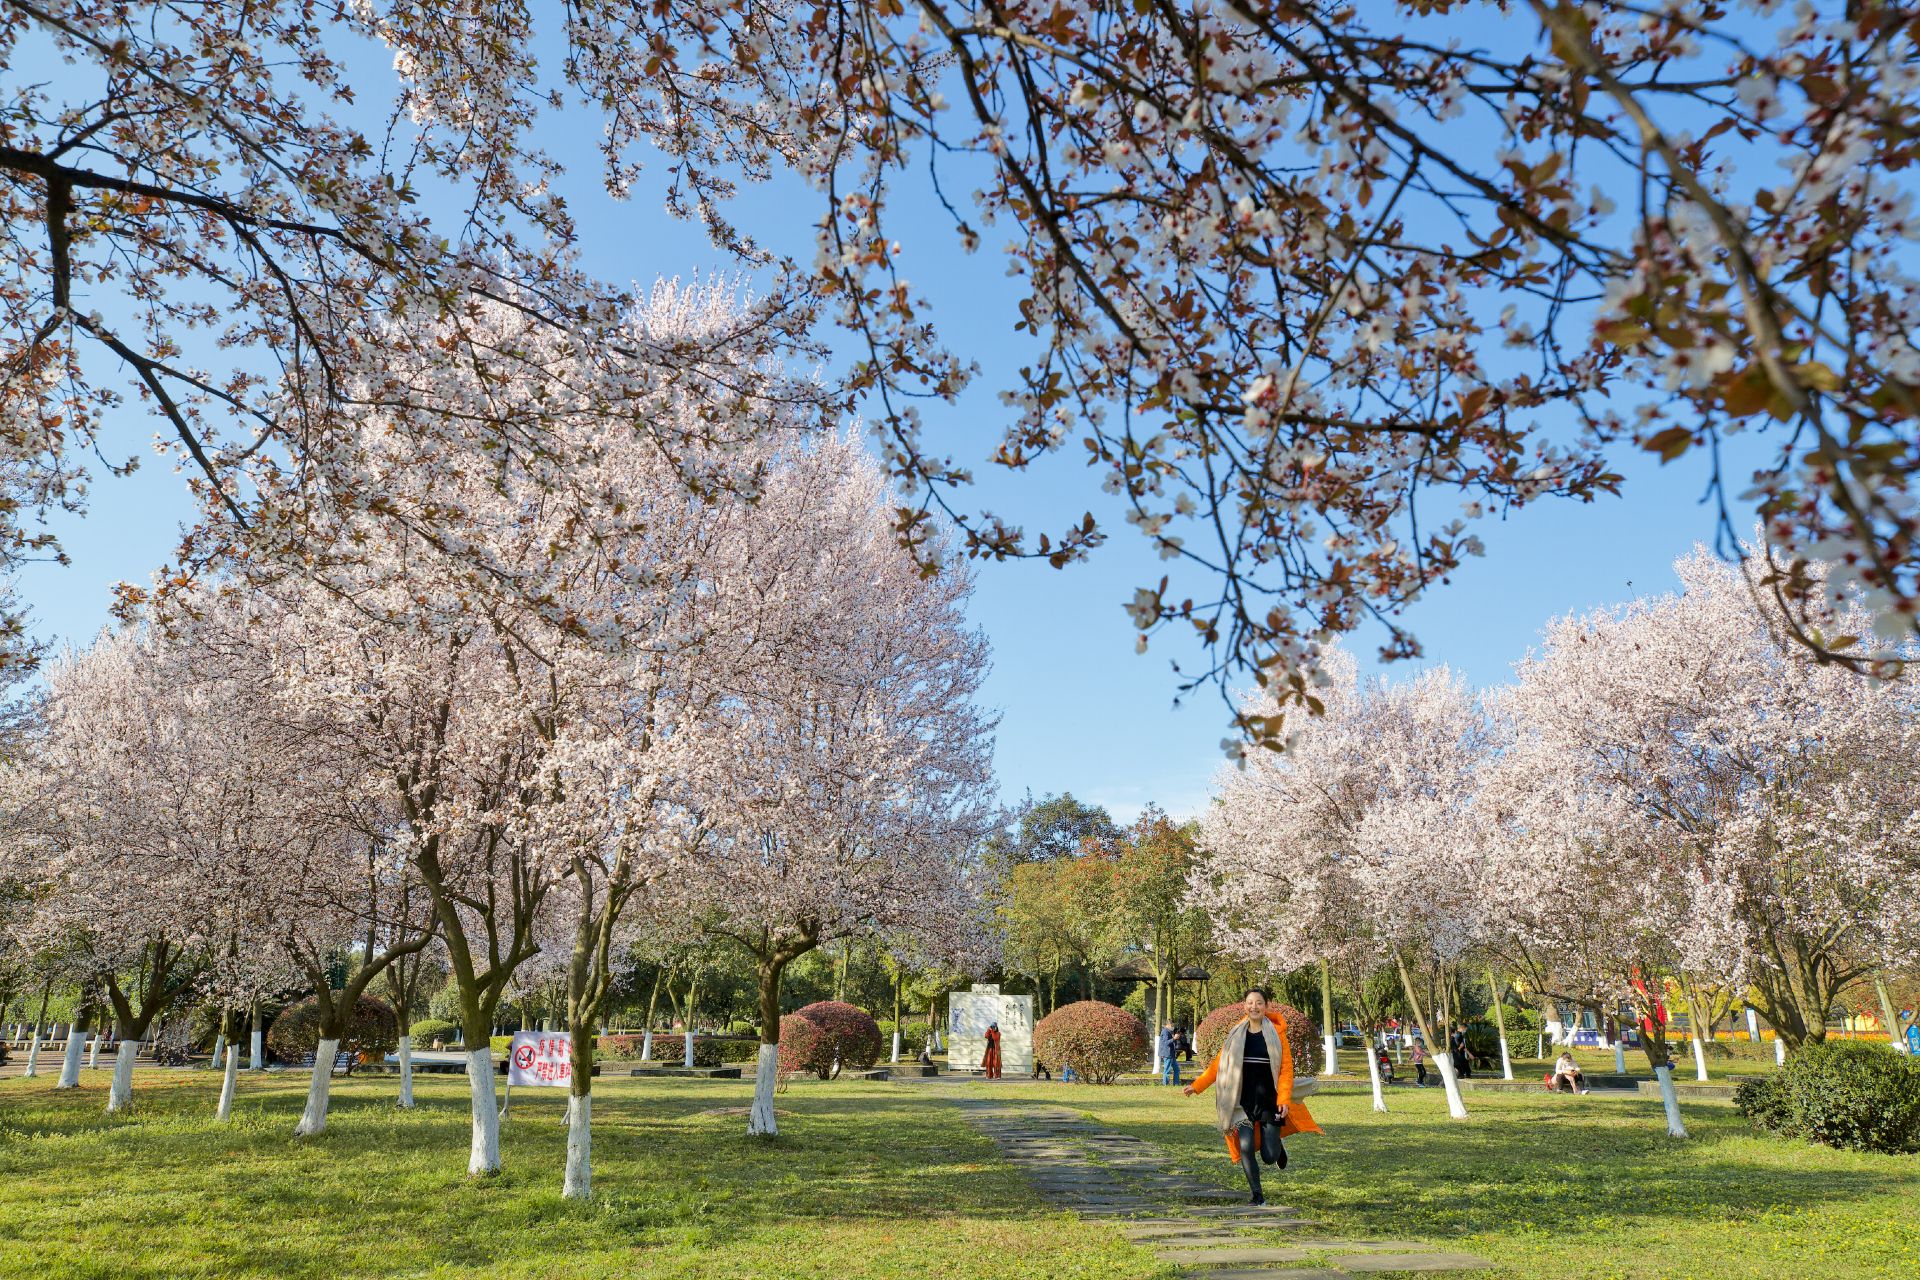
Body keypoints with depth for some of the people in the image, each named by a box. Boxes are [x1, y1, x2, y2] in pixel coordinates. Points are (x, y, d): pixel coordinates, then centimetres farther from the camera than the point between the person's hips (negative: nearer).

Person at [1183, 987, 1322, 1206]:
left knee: (1269, 1156, -1)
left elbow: (1286, 1067, -3)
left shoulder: (1276, 1033, -1)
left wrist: (1284, 1099, -14)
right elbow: (1219, 1064, 8)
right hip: (1243, 1101, 2)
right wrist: (1197, 1086, 3)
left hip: (1269, 1101, -1)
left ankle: (1277, 1146, 36)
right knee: (1246, 1147, -10)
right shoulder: (1237, 1033, 4)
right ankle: (1256, 1195, 8)